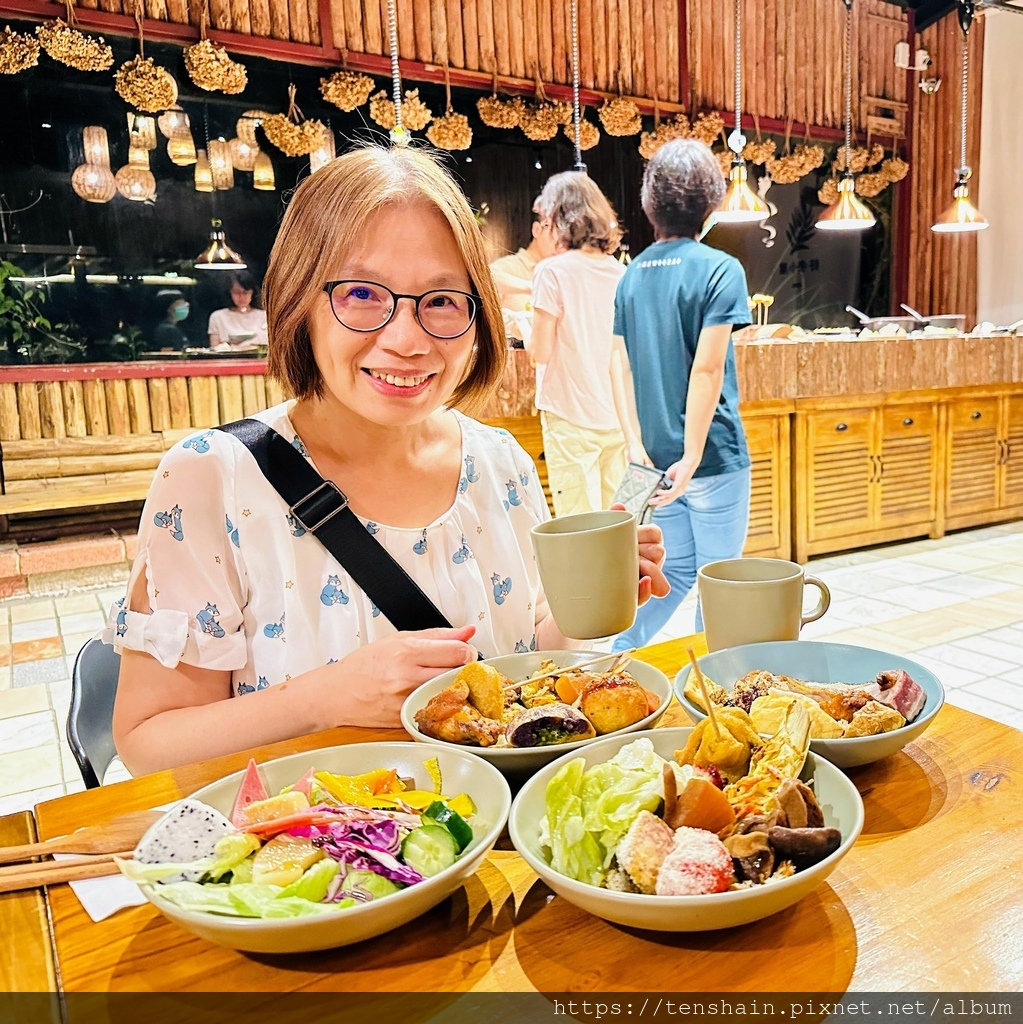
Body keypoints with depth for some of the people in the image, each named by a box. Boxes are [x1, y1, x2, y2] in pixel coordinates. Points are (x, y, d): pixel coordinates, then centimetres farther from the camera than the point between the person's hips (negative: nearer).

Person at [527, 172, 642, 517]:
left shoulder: (553, 271, -10)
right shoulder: (619, 272, 7)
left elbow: (541, 351, -10)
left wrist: (527, 336, 9)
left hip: (571, 417, -6)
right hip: (616, 416, 6)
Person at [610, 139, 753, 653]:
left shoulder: (632, 275, 6)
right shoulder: (720, 270, -10)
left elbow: (622, 369, 4)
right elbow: (707, 371, -17)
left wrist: (638, 448, 6)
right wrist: (691, 458, -17)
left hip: (658, 458, 6)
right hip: (712, 456, -5)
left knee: (676, 573, 19)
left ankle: (616, 657, 15)